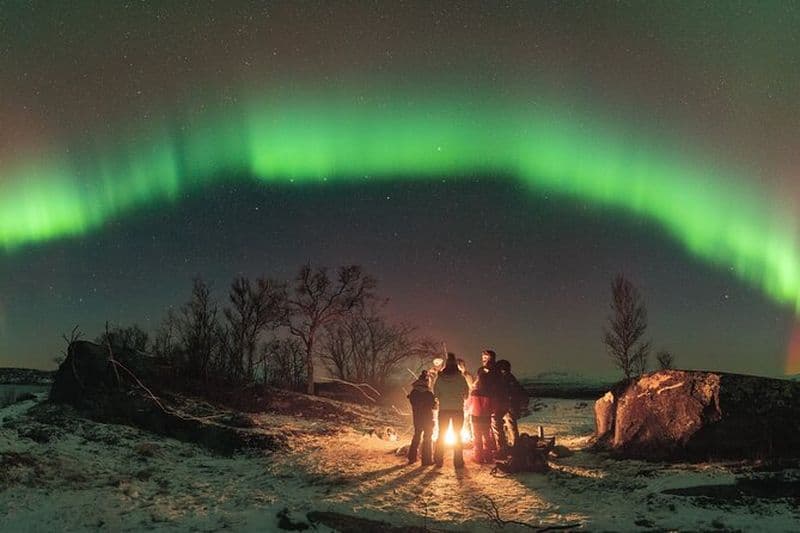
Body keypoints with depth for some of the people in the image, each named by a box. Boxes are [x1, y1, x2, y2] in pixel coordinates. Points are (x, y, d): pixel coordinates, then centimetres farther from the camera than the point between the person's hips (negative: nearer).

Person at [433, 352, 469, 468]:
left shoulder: (440, 378, -4)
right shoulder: (461, 378, -8)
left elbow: (435, 393, 1)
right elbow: (466, 393, 1)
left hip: (443, 409, 1)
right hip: (458, 409, -1)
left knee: (441, 434, 13)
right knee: (457, 435, 9)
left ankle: (438, 460, 13)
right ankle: (458, 461, 6)